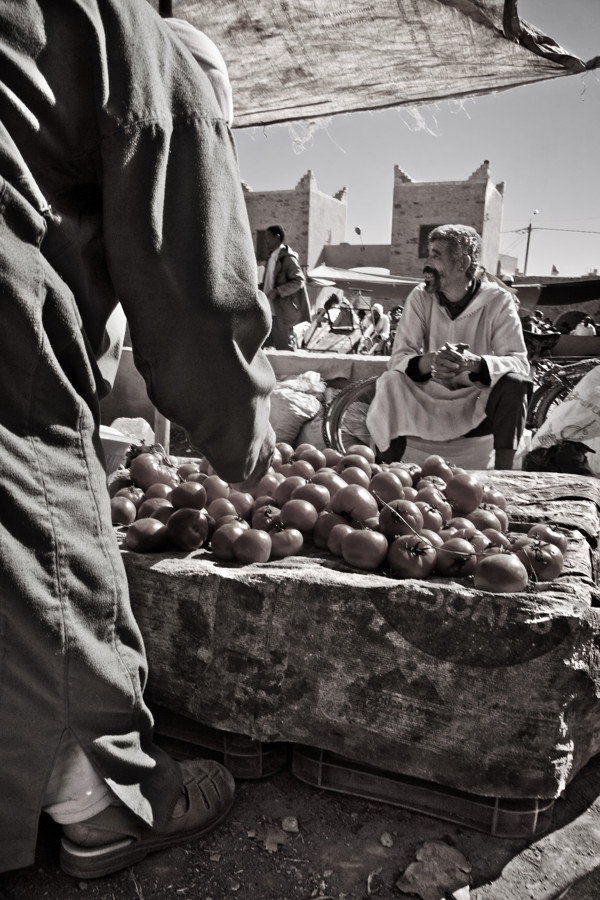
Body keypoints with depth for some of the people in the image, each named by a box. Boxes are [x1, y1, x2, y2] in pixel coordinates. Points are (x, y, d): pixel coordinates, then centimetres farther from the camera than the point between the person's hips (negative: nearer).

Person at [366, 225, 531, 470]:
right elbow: (399, 357, -11)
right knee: (391, 381, -26)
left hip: (479, 406, -1)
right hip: (429, 401, 1)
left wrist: (474, 362, -38)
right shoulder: (420, 297, -2)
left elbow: (519, 362, -16)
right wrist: (429, 361, -35)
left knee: (514, 385, -30)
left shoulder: (498, 300, -7)